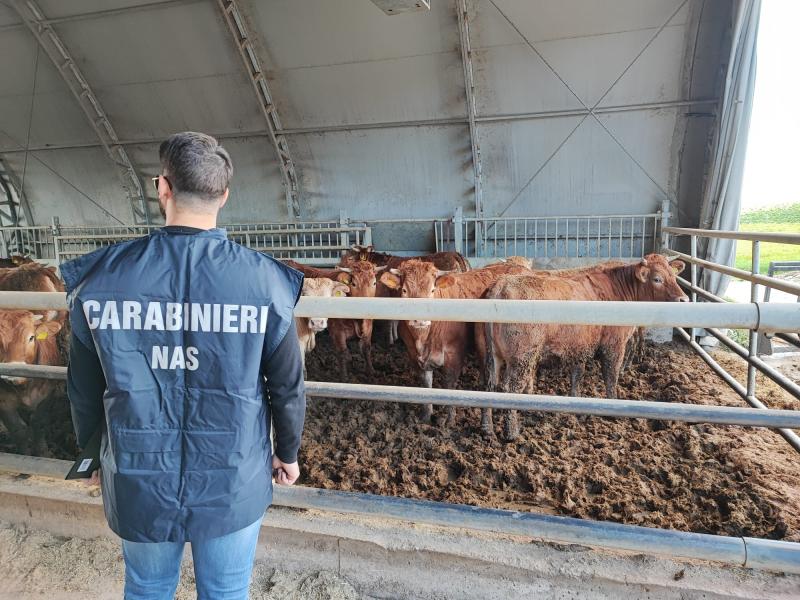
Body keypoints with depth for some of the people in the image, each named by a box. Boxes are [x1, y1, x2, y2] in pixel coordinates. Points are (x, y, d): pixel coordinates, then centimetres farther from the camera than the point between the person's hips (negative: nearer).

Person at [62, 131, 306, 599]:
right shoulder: (266, 281, -16)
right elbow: (289, 386, -8)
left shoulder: (99, 276, -11)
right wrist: (288, 452, 10)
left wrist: (95, 454, 19)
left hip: (137, 485, 2)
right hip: (235, 486, -1)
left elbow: (84, 389, 1)